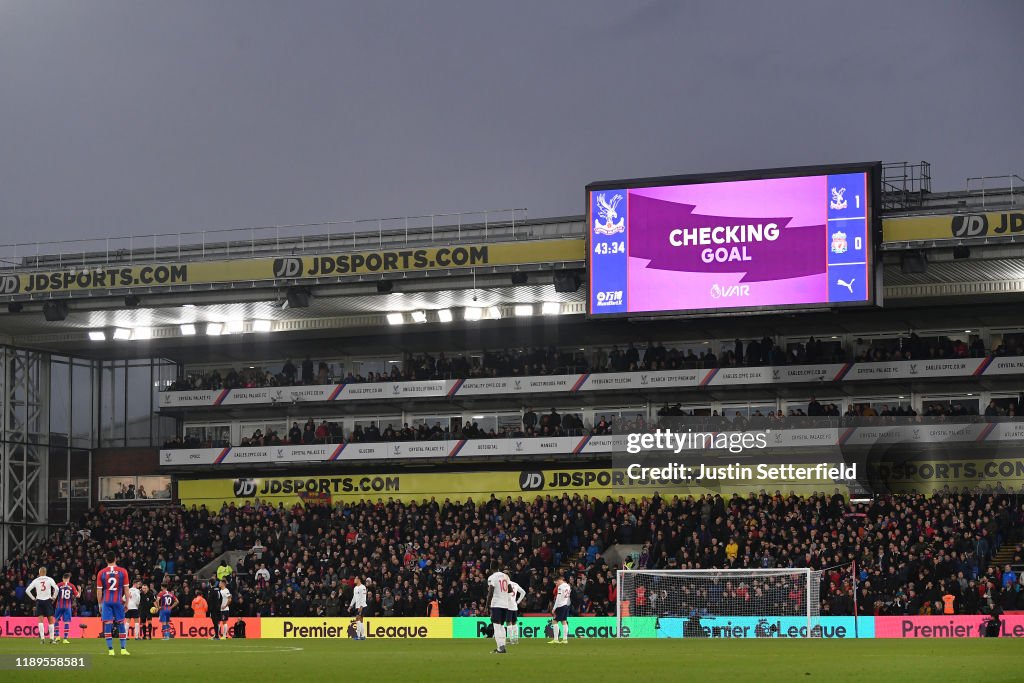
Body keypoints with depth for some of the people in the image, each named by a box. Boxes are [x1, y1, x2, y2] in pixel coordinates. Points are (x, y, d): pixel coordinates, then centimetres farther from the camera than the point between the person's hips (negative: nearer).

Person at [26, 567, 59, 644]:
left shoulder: (36, 580, 4)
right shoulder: (49, 580, -1)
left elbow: (27, 590, 3)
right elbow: (56, 588, -13)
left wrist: (33, 598, 8)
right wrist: (53, 597, 0)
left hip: (39, 601, 1)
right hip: (47, 600, -1)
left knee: (41, 620, 1)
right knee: (51, 620, 5)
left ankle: (42, 638, -7)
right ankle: (52, 638, 4)